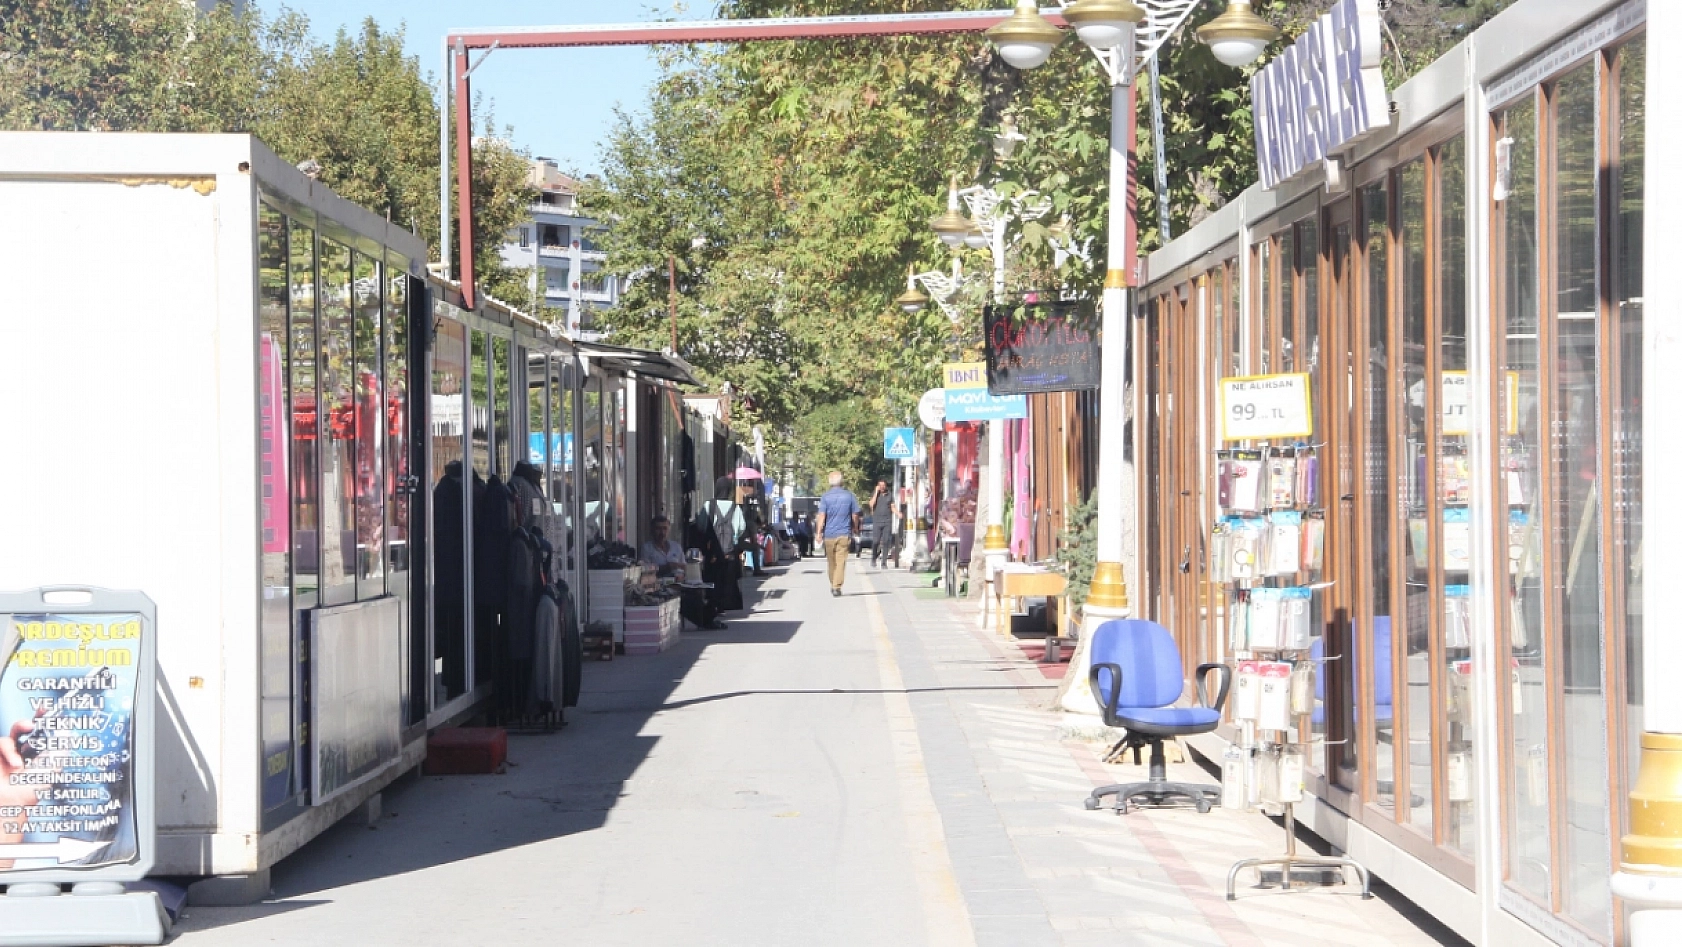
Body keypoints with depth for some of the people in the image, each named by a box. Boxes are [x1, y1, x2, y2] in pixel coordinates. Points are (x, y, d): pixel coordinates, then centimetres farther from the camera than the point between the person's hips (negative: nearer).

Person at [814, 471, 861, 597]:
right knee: (841, 561, -4)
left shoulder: (825, 496, -3)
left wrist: (819, 532, -9)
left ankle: (833, 585, 26)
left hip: (829, 534, 0)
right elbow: (855, 515, 6)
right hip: (844, 534, 0)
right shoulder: (849, 495, 1)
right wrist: (855, 529, 22)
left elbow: (821, 516, -10)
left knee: (832, 562, 14)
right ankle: (837, 587, -14)